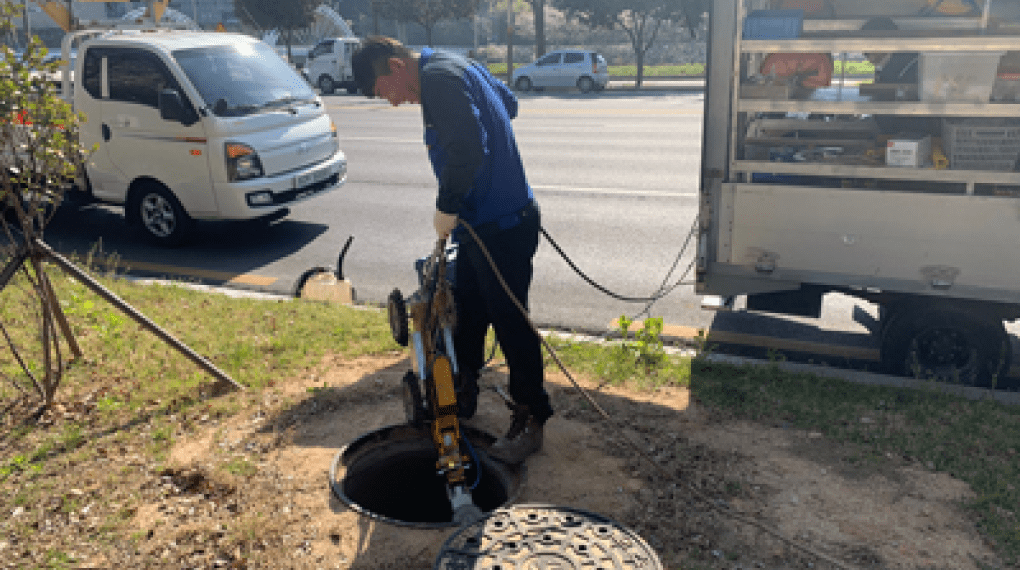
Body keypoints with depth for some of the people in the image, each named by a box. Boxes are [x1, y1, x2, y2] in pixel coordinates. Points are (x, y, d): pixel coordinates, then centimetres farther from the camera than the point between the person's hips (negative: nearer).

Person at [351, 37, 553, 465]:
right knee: (466, 313, 20)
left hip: (502, 225, -11)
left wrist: (447, 208, -16)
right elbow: (508, 103, 25)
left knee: (510, 322, -1)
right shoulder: (456, 67, 13)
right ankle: (462, 396, 37)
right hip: (482, 220, 11)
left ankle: (530, 421, 13)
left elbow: (467, 149, -29)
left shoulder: (438, 78, -18)